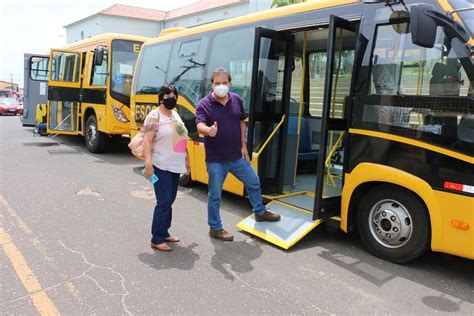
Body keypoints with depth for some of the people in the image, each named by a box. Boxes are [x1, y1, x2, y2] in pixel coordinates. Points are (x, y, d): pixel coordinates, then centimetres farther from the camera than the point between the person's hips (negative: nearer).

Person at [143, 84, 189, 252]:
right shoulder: (154, 116, -12)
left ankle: (164, 233, 27)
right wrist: (148, 162, -27)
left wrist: (185, 158, 22)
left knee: (169, 201, 14)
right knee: (164, 202, -8)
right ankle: (156, 239, 3)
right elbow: (147, 140, -18)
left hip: (175, 166, 8)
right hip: (161, 166, -8)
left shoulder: (175, 115, 14)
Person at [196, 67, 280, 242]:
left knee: (254, 182, 20)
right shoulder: (203, 104, -13)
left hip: (237, 156, 6)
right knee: (215, 195, 5)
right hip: (215, 159, -5)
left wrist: (243, 146, 7)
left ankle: (260, 212, 45)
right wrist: (208, 130, -52)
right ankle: (215, 228, 25)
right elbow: (200, 126, -28)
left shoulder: (237, 100, 2)